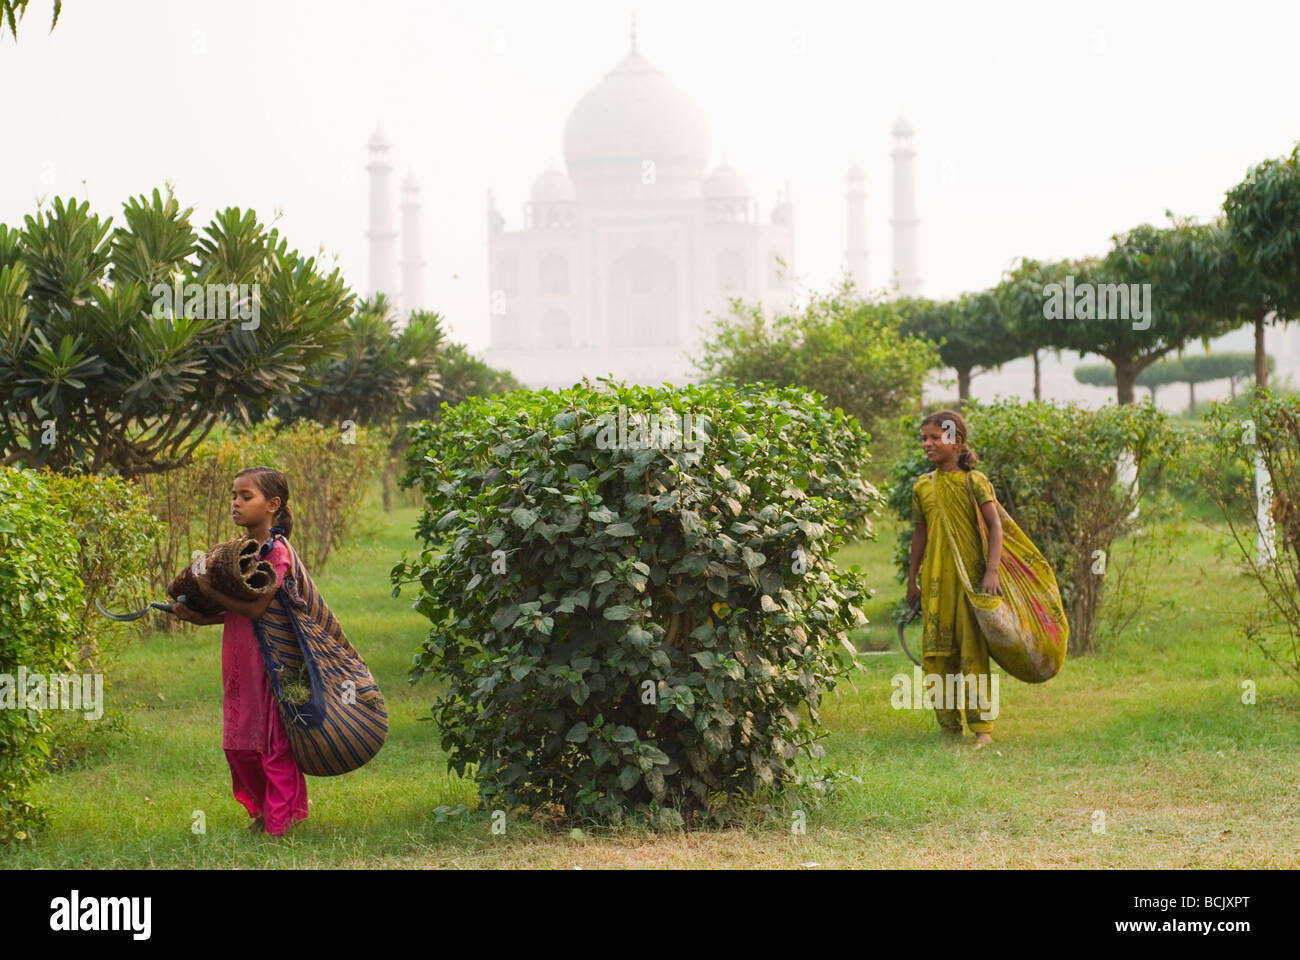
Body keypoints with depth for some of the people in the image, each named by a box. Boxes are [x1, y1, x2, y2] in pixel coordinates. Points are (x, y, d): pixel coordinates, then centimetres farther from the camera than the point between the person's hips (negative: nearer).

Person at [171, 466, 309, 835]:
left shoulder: (276, 552, -14)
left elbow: (256, 608, -20)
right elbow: (235, 611, 13)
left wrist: (210, 590, -16)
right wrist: (199, 617, -1)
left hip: (270, 659, -8)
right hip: (239, 660, 8)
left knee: (273, 739, -1)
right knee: (238, 742, 12)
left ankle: (280, 819, 9)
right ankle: (263, 810, 27)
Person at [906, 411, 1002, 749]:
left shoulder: (973, 481, -4)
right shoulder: (922, 486, 9)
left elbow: (995, 525, -7)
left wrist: (991, 570, -17)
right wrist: (912, 579, 18)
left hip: (970, 575, -5)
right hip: (935, 580, 5)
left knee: (973, 651, -7)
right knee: (936, 654, 5)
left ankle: (982, 727, -3)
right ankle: (949, 728, 13)